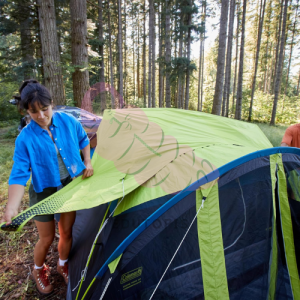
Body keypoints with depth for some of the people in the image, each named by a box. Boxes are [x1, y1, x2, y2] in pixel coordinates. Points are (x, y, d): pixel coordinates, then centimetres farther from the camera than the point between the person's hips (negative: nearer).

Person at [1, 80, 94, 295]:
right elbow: (19, 174, -23)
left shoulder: (68, 121, -12)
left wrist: (87, 162, -1)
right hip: (44, 192, -2)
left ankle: (63, 265, 47)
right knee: (47, 238, 13)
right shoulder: (25, 138, -20)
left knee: (66, 231, 17)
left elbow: (83, 140, 8)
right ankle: (39, 270, 47)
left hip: (71, 186, 3)